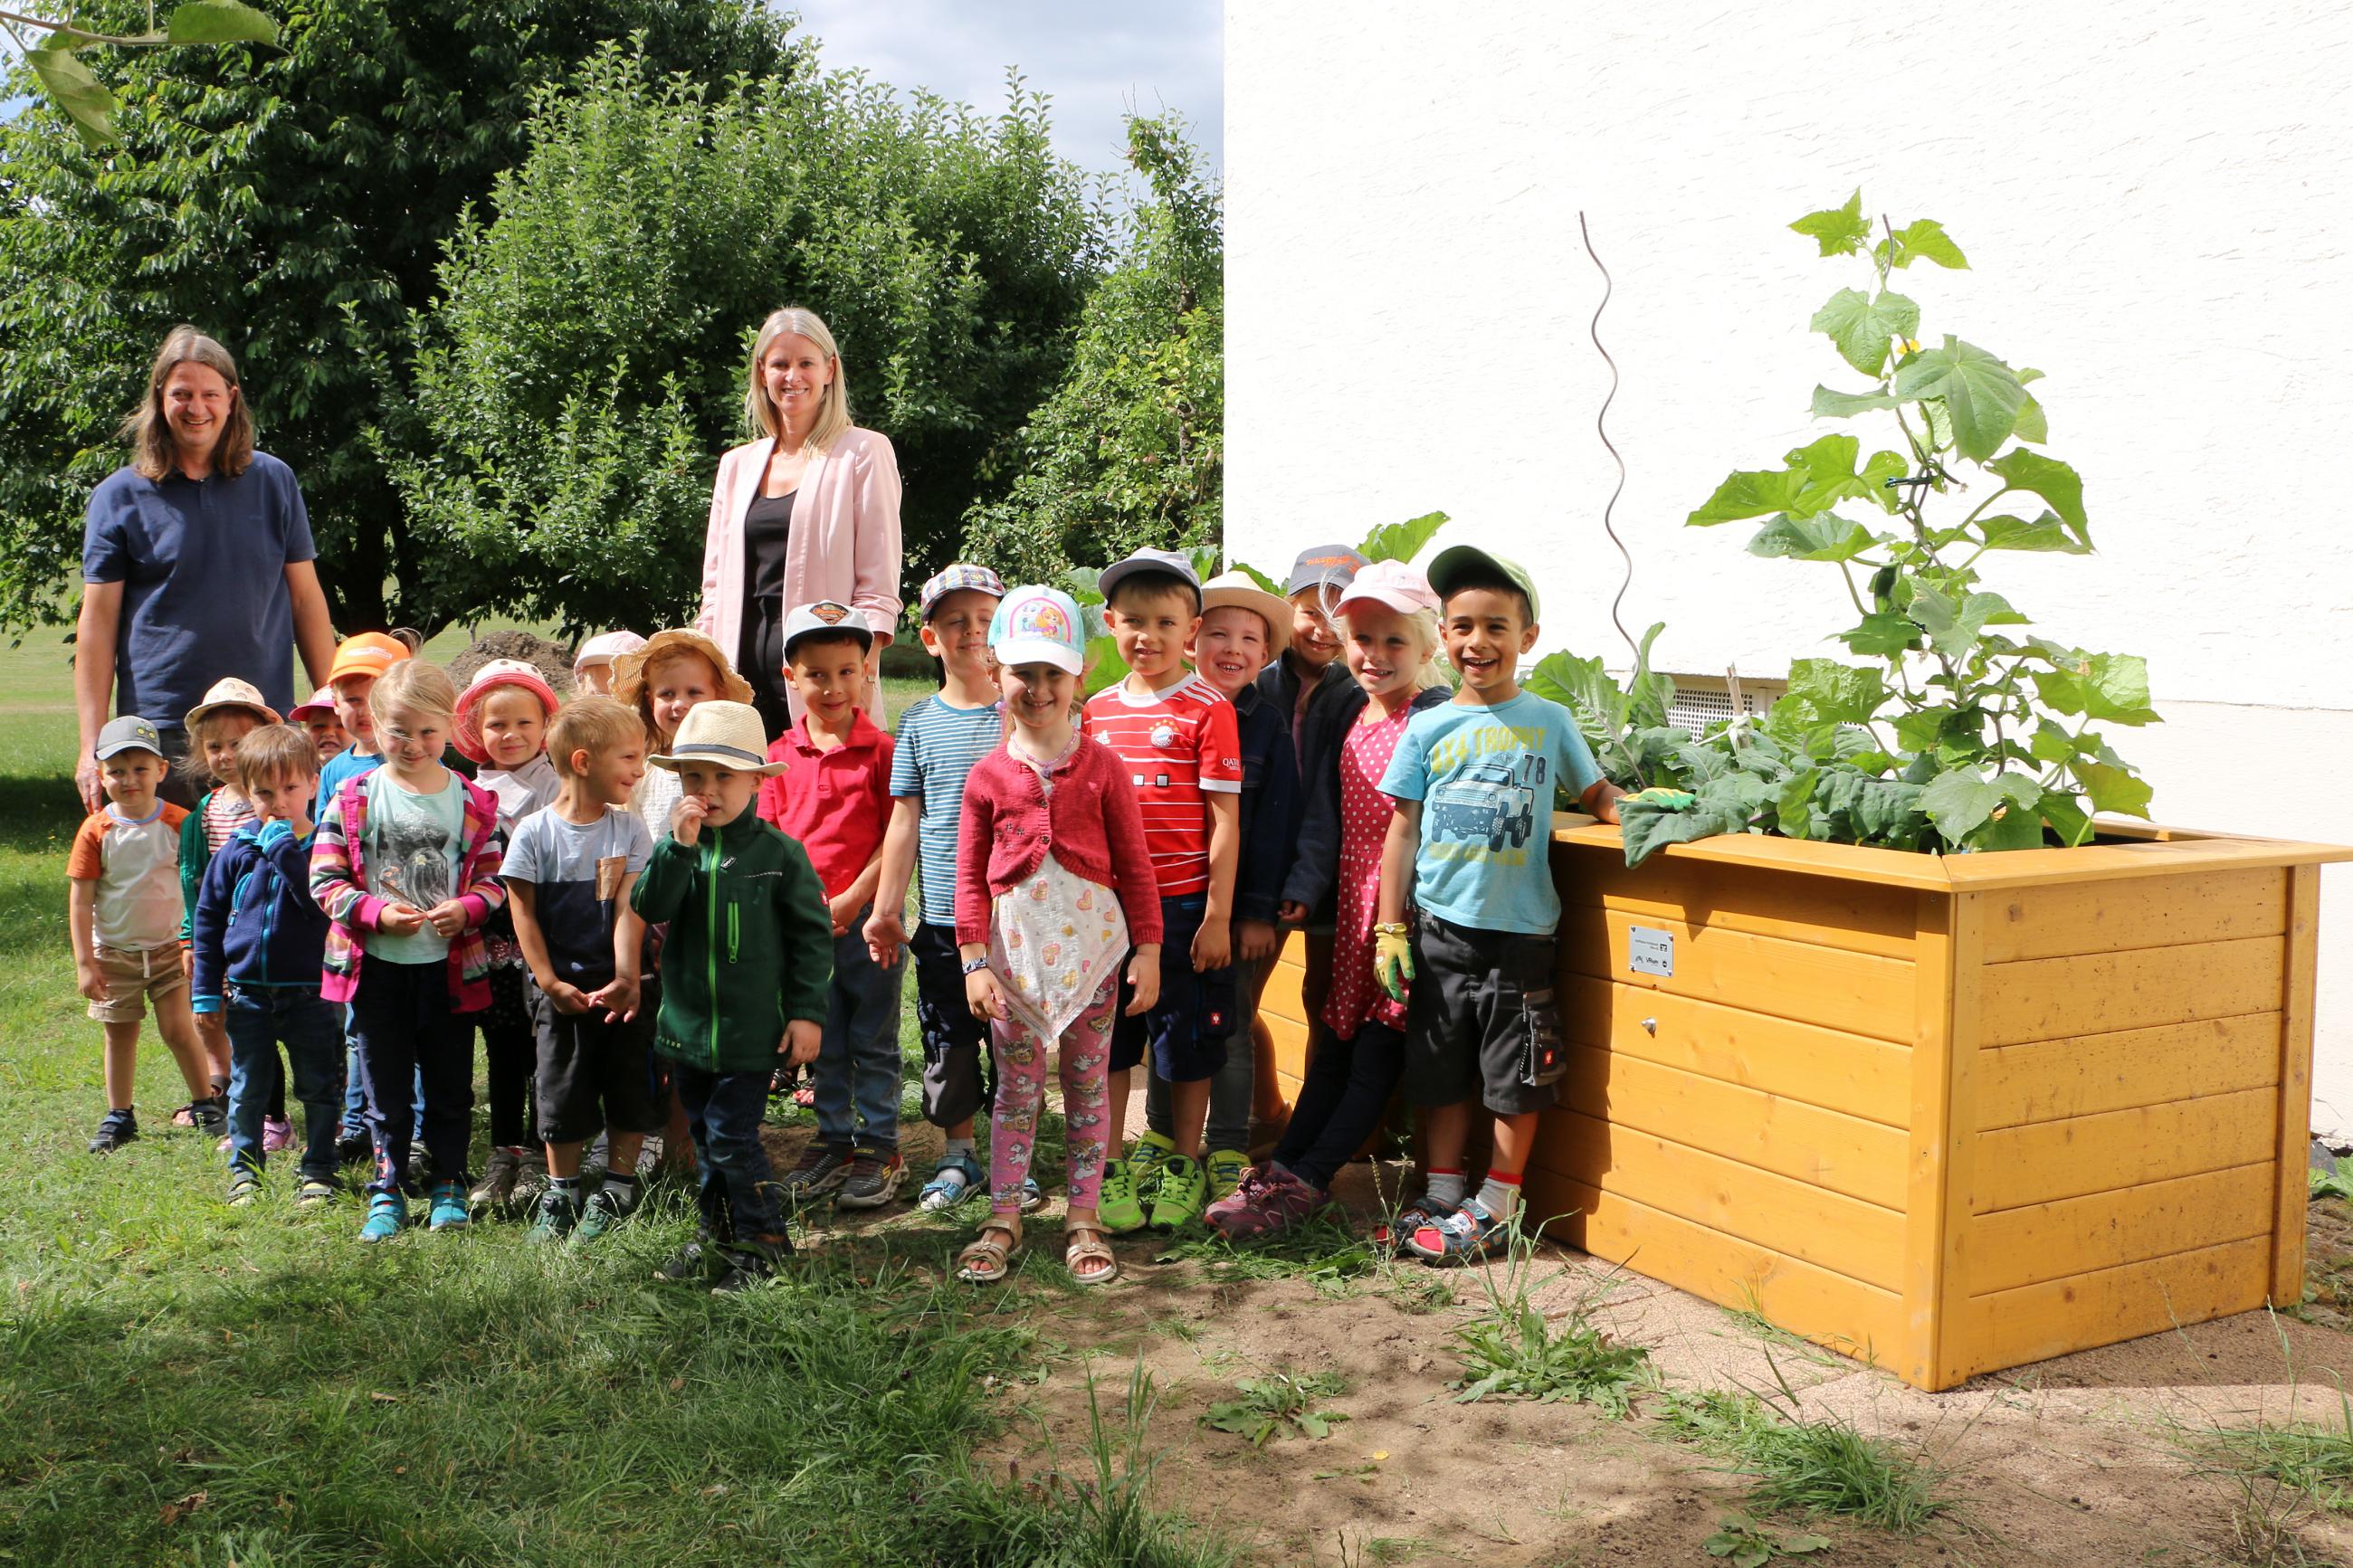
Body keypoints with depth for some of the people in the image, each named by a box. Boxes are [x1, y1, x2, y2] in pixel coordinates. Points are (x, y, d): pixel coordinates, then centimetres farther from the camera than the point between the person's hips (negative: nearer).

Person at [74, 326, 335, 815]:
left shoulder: (274, 482, 8)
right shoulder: (119, 496, 4)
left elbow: (306, 599, 10)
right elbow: (97, 622, 3)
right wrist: (92, 746, -3)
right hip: (160, 731, -1)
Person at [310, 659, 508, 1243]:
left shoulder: (472, 802, -1)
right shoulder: (353, 799, -3)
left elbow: (495, 878, 2)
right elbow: (325, 878, -4)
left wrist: (464, 909, -17)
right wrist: (378, 912, -18)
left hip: (449, 964, 0)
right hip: (375, 965, 0)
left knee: (450, 1086, 11)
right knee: (385, 1089, 10)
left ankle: (448, 1187, 26)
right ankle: (387, 1192, 22)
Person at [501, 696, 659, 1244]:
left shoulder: (629, 828, -2)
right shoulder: (534, 832, -6)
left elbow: (629, 907, -7)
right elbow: (524, 913, -4)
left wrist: (626, 977, -17)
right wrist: (550, 982, -9)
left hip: (621, 986, 2)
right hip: (560, 987, -1)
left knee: (629, 1087, 7)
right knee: (562, 1091, 8)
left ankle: (618, 1189, 23)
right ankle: (560, 1193, 23)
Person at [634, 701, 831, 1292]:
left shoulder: (778, 853, -9)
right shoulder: (674, 847, 1)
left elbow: (812, 935, -4)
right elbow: (648, 906, -15)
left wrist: (807, 1012, -6)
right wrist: (680, 846, -26)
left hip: (752, 1029, -5)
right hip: (687, 1024, 5)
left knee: (731, 1138, -5)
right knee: (704, 1137, 17)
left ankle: (761, 1242, 12)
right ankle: (715, 1237, 33)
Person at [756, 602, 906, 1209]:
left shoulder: (882, 750, -7)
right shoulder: (781, 755, 5)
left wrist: (852, 899, -14)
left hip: (867, 915, -4)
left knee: (874, 1040, 7)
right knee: (824, 1040, 14)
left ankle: (880, 1148, 17)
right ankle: (833, 1141, 26)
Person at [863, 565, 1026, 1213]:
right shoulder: (920, 722, 4)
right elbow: (906, 820, 7)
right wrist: (887, 910, 5)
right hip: (943, 919, 2)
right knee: (947, 1043, 9)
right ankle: (957, 1155, 26)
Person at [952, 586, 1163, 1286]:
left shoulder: (1102, 768, -2)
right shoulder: (987, 775, 0)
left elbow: (1135, 867, 0)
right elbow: (969, 877, 2)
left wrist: (1147, 953, -3)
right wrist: (975, 961, -4)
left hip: (1090, 944, 0)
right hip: (1015, 949, 0)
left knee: (1088, 1086, 8)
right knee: (1016, 1088, 8)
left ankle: (1084, 1220, 19)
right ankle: (1002, 1220, 18)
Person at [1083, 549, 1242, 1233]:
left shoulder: (1208, 709, -6)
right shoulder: (1096, 709, 8)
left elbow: (1225, 821, -7)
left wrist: (1217, 917, -10)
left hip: (1183, 907, -4)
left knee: (1187, 1043, 8)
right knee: (1105, 1041, 9)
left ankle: (1182, 1169, 24)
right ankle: (1109, 1168, 22)